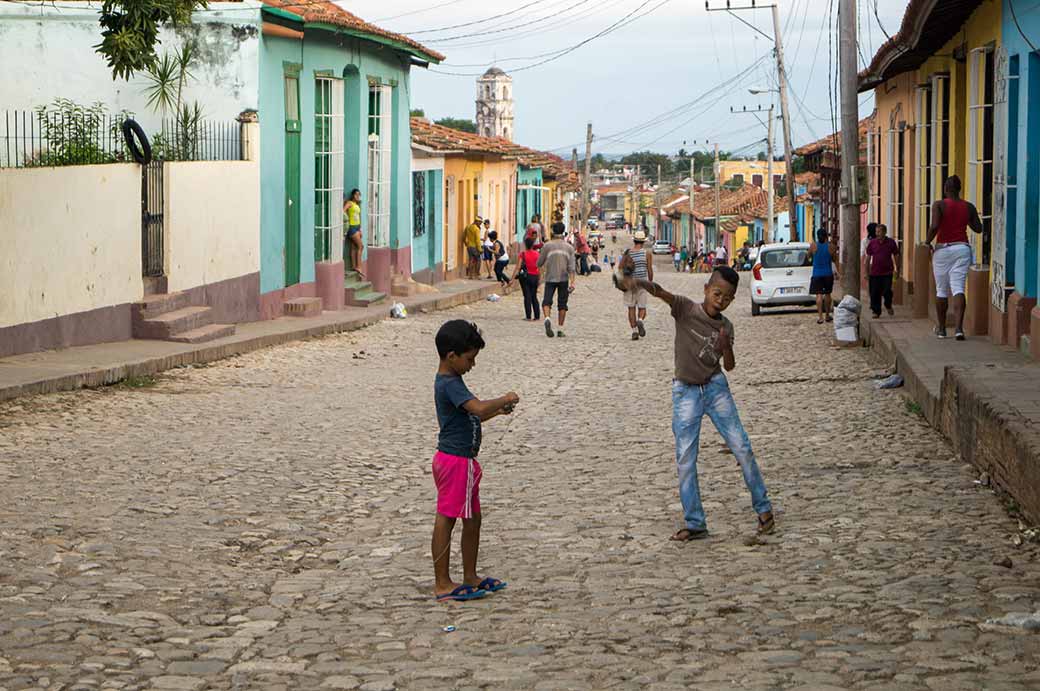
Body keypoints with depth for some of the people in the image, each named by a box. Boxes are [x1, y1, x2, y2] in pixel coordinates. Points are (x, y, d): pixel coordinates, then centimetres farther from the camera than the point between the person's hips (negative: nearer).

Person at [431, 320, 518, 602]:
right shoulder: (449, 384, -19)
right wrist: (505, 399, -17)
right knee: (446, 520, -4)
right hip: (455, 461, -11)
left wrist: (498, 410, 10)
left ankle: (470, 576, 27)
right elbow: (479, 408, -33)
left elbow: (472, 416, 25)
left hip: (464, 461, 11)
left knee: (473, 518, 17)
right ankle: (442, 584, 2)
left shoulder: (450, 381, 14)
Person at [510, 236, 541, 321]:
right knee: (534, 297, 13)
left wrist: (512, 279, -11)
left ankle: (528, 316, -2)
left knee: (527, 297, 1)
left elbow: (518, 267, -13)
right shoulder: (537, 254, 0)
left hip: (525, 276, -3)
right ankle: (537, 316, 12)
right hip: (535, 276, 3)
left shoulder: (522, 254, -10)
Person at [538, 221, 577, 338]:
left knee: (547, 301, -2)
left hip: (550, 278, -2)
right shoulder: (569, 247, 4)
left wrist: (541, 267, 27)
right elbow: (571, 266, -6)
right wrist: (572, 282, -11)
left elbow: (539, 263, 3)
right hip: (564, 279, 2)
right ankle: (560, 330, 9)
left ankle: (547, 318, -32)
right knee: (562, 304, 10)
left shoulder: (547, 246, -1)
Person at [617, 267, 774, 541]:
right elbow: (661, 292, -27)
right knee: (685, 459, -2)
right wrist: (639, 282, -48)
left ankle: (763, 508, 16)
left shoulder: (725, 327, 1)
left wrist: (726, 346, -18)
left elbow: (729, 366, 3)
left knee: (742, 448, 1)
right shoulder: (686, 309, -10)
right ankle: (694, 523, 6)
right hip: (685, 392, -2)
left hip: (715, 387, 2)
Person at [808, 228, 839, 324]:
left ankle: (820, 316, -10)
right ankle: (827, 315, 22)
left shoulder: (813, 246, -9)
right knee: (827, 294, 14)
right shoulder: (830, 246, -6)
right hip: (828, 273, 1)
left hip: (817, 274, -1)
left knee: (819, 295, -3)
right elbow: (834, 259, 4)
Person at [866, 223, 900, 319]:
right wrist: (867, 272, 7)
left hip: (887, 272, -1)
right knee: (875, 293, 1)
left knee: (887, 291, -8)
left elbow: (896, 256, 9)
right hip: (874, 273, 1)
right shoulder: (872, 243, 2)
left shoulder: (891, 242, 0)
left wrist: (897, 269, 5)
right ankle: (876, 312, 13)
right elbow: (868, 258, 8)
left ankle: (888, 306, 20)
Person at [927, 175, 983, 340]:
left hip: (942, 248, -2)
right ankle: (958, 328, -21)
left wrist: (928, 241, -3)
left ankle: (941, 328, 21)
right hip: (962, 248, 2)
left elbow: (934, 226, -20)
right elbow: (978, 228, 10)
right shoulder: (969, 207, 3)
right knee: (958, 289, -5)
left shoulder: (939, 205, -8)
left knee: (941, 290, 11)